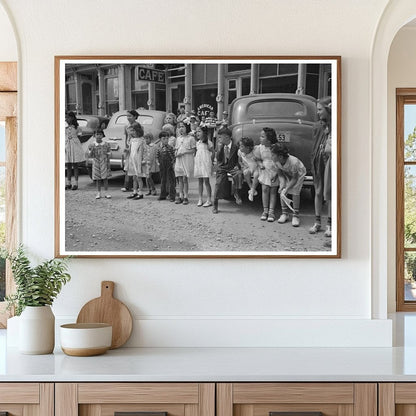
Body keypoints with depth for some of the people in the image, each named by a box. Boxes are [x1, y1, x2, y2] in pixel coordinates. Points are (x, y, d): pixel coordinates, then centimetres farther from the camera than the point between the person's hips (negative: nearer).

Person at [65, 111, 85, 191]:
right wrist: (63, 147, -3)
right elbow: (64, 138, 7)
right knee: (68, 166, 7)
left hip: (75, 146, -4)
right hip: (67, 147, 4)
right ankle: (68, 183, 12)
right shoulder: (64, 128, 7)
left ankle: (75, 183, 3)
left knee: (75, 166, 0)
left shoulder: (77, 127, -2)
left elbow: (78, 138, 1)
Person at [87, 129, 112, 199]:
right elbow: (89, 156, -2)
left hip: (104, 163, 0)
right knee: (98, 179, 5)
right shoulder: (91, 146, -1)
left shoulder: (106, 145, -1)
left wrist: (108, 163, -7)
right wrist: (91, 150, -19)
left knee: (105, 178, 0)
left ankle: (106, 193, 6)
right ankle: (98, 193, 13)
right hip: (96, 164, 0)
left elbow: (109, 155, 3)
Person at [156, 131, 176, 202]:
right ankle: (163, 195, 21)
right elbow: (157, 157, 14)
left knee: (171, 181, -1)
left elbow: (174, 156, -4)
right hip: (162, 167, 4)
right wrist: (158, 163, 2)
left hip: (169, 167, -4)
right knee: (163, 181, 12)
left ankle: (172, 196, 3)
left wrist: (173, 163, -12)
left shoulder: (170, 148, -5)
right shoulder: (159, 149, 4)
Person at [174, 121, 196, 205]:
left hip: (187, 161, -5)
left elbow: (193, 150, -6)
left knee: (185, 179, -6)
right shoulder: (178, 138, 16)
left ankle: (185, 197, -1)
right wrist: (176, 152, -1)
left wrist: (183, 152, -14)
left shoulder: (190, 138, -3)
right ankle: (180, 196, 9)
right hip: (178, 160, 5)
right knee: (180, 179, 5)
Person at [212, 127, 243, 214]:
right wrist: (220, 148, -15)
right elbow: (218, 158, -5)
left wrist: (237, 166, -13)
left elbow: (238, 159, 4)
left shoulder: (235, 147, -7)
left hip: (232, 168, -2)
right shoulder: (221, 147, 3)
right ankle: (215, 206, 10)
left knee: (239, 174, -33)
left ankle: (236, 193, -18)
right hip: (221, 168, 2)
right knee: (218, 184, -4)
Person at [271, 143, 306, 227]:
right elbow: (280, 173, -9)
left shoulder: (293, 162, -41)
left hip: (298, 173, -5)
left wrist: (287, 188, -30)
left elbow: (295, 178, -27)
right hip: (287, 174, 5)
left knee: (295, 191, -19)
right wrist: (282, 184, -24)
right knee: (282, 190, -10)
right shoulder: (277, 161, -25)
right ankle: (284, 213, 3)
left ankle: (295, 216, -9)